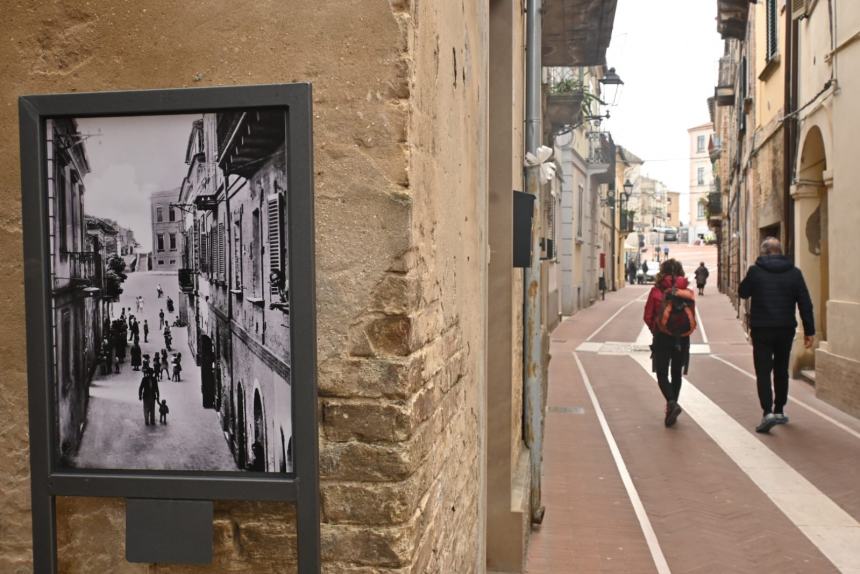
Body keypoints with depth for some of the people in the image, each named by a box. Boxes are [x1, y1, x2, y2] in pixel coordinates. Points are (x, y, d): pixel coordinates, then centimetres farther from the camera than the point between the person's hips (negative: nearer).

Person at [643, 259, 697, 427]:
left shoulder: (656, 291, -7)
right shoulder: (687, 292, -1)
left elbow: (648, 316, -5)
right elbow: (692, 316, 2)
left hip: (662, 337, -3)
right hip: (682, 338, 3)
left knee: (662, 374, 5)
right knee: (676, 374, 16)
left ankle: (671, 402, -19)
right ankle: (672, 408, 21)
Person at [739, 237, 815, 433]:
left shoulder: (755, 271, -7)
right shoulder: (794, 272, 0)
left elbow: (743, 292, 9)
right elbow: (805, 304, 0)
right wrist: (809, 331, 4)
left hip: (761, 329, -3)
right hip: (786, 329, 3)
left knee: (763, 371, -2)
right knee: (781, 371, 17)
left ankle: (768, 412, -16)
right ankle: (779, 411, 25)